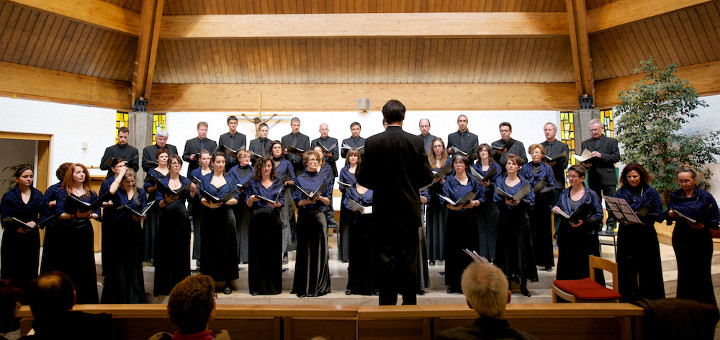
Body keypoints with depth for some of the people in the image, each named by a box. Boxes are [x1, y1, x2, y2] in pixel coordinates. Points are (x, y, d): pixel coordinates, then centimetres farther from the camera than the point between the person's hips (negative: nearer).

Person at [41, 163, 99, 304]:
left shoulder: (91, 193, 11)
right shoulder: (63, 192, 3)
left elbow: (97, 213, 6)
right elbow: (59, 213, -9)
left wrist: (88, 215, -14)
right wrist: (75, 215, -24)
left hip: (84, 232, 2)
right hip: (65, 233, -2)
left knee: (84, 265, 5)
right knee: (65, 267, 0)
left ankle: (85, 298, 13)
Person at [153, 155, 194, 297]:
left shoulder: (185, 181, 11)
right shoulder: (162, 182, 5)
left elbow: (190, 198, -4)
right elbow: (159, 204, -4)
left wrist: (193, 190, -24)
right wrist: (166, 200, -24)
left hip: (182, 219, 2)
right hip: (166, 220, -1)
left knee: (182, 252, 5)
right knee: (165, 253, 1)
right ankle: (164, 286, 11)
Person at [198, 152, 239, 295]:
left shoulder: (230, 179, 11)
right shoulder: (206, 179, 11)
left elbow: (235, 199, 4)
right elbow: (202, 199, 2)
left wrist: (223, 201, -14)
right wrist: (210, 204, -19)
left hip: (226, 216, 0)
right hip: (210, 217, 0)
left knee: (227, 248, 0)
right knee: (210, 248, 1)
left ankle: (228, 283, 8)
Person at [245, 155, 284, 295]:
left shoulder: (278, 183, 13)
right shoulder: (253, 183, 11)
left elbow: (282, 201, 6)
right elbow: (247, 204, 8)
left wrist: (276, 204, -15)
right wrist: (251, 200, -14)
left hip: (273, 220, 0)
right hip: (257, 220, 0)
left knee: (273, 252, 0)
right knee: (257, 252, -1)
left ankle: (273, 285, 9)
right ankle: (257, 286, 8)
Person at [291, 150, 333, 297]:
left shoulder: (323, 178, 10)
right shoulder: (300, 179, 5)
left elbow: (328, 201, 8)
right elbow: (297, 202, 0)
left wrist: (320, 197, -12)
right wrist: (307, 201, -19)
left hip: (319, 216, 1)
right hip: (304, 217, -1)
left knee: (320, 250, 2)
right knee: (305, 251, 1)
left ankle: (319, 285, 12)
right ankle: (304, 286, 10)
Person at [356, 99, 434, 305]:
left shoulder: (372, 142, -8)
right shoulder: (416, 142, -5)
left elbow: (362, 178, -7)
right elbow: (427, 177, -3)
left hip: (384, 213, -1)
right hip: (409, 212, 1)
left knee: (386, 260, 8)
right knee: (409, 261, 11)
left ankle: (387, 304, 16)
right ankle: (409, 303, 21)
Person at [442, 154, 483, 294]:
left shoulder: (474, 180, 11)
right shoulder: (448, 181, 7)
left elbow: (482, 198, 8)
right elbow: (445, 200, -4)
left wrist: (474, 203, -12)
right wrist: (453, 206, -23)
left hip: (470, 219, 1)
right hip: (454, 219, -1)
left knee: (469, 250, 2)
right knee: (453, 250, -1)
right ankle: (453, 283, 8)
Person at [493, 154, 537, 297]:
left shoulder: (525, 183, 7)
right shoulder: (500, 183, 9)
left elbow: (531, 201, 0)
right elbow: (496, 202, 2)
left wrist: (520, 202, -18)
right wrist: (505, 202, -17)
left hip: (521, 220, 0)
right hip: (505, 220, 1)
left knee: (522, 250, 1)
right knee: (506, 250, 2)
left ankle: (523, 285, 10)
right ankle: (507, 283, 12)